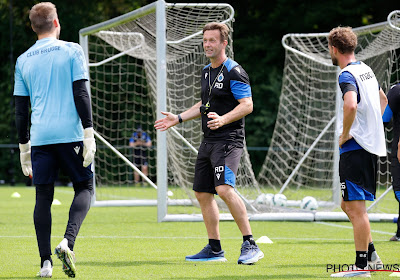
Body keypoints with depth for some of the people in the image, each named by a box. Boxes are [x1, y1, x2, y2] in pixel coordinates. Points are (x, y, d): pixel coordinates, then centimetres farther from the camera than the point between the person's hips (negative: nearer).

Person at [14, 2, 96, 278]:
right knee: (85, 187, 9)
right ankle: (68, 242, -13)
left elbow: (20, 108, 14)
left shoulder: (23, 61, 11)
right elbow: (81, 94, -6)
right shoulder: (71, 51, 1)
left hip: (40, 136, 3)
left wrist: (24, 147, 21)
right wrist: (89, 134, -6)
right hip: (71, 134, -3)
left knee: (43, 197, 7)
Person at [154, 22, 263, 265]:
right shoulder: (206, 72, 17)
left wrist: (223, 119, -30)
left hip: (228, 140, -9)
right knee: (202, 193, 9)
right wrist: (178, 118, 25)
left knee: (225, 189, -24)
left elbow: (247, 105, -16)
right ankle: (215, 249, 18)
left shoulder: (234, 72, -10)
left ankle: (250, 245, -21)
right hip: (208, 141, 9)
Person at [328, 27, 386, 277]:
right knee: (349, 204, 18)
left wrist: (344, 134, -19)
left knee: (356, 208, -6)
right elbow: (383, 99, 31)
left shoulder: (347, 75, -14)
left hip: (355, 148, -10)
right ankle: (371, 255, 19)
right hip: (372, 146, 10)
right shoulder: (366, 70, 15)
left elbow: (351, 105, -33)